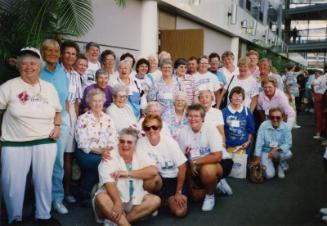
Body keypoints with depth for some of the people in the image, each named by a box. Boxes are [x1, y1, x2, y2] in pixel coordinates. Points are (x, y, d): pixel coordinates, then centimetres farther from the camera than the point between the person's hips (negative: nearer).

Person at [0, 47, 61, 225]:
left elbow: (57, 110, 19)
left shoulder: (49, 88, 9)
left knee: (44, 181, 9)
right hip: (15, 144, -2)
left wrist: (57, 126, 2)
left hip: (45, 143, 3)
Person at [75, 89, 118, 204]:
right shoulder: (83, 119, 2)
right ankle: (84, 193, -9)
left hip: (105, 154, 4)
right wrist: (99, 151, -18)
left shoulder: (108, 119, 14)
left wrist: (108, 150, -15)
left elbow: (114, 140, 6)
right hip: (86, 153, -3)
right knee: (100, 162, -32)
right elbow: (82, 142, -8)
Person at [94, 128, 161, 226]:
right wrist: (118, 202, -38)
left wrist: (128, 173, -21)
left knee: (155, 200, -18)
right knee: (101, 198, -32)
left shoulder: (140, 155, 1)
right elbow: (109, 184, -22)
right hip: (113, 198, -4)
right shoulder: (110, 157, -9)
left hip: (134, 199, 4)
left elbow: (153, 171, -15)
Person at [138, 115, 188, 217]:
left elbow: (182, 167, -11)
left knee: (180, 212, -17)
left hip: (174, 179, -1)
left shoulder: (170, 142, -16)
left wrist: (178, 192, -10)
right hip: (157, 179, 1)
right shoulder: (141, 143, -12)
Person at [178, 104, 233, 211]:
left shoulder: (210, 129, -22)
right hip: (197, 168, 5)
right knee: (196, 196, 4)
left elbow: (217, 156, -29)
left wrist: (195, 162, -24)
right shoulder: (183, 132, -10)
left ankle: (210, 195, -5)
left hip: (221, 162, -5)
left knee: (207, 170, -36)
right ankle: (216, 184, 32)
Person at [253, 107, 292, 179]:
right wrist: (257, 159, -11)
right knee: (269, 175, -19)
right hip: (266, 151, -2)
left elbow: (288, 144, -13)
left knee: (288, 153, -32)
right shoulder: (264, 125, -20)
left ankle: (282, 166, 4)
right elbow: (259, 143, -15)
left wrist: (276, 148, -30)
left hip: (278, 152, 2)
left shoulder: (285, 127, -15)